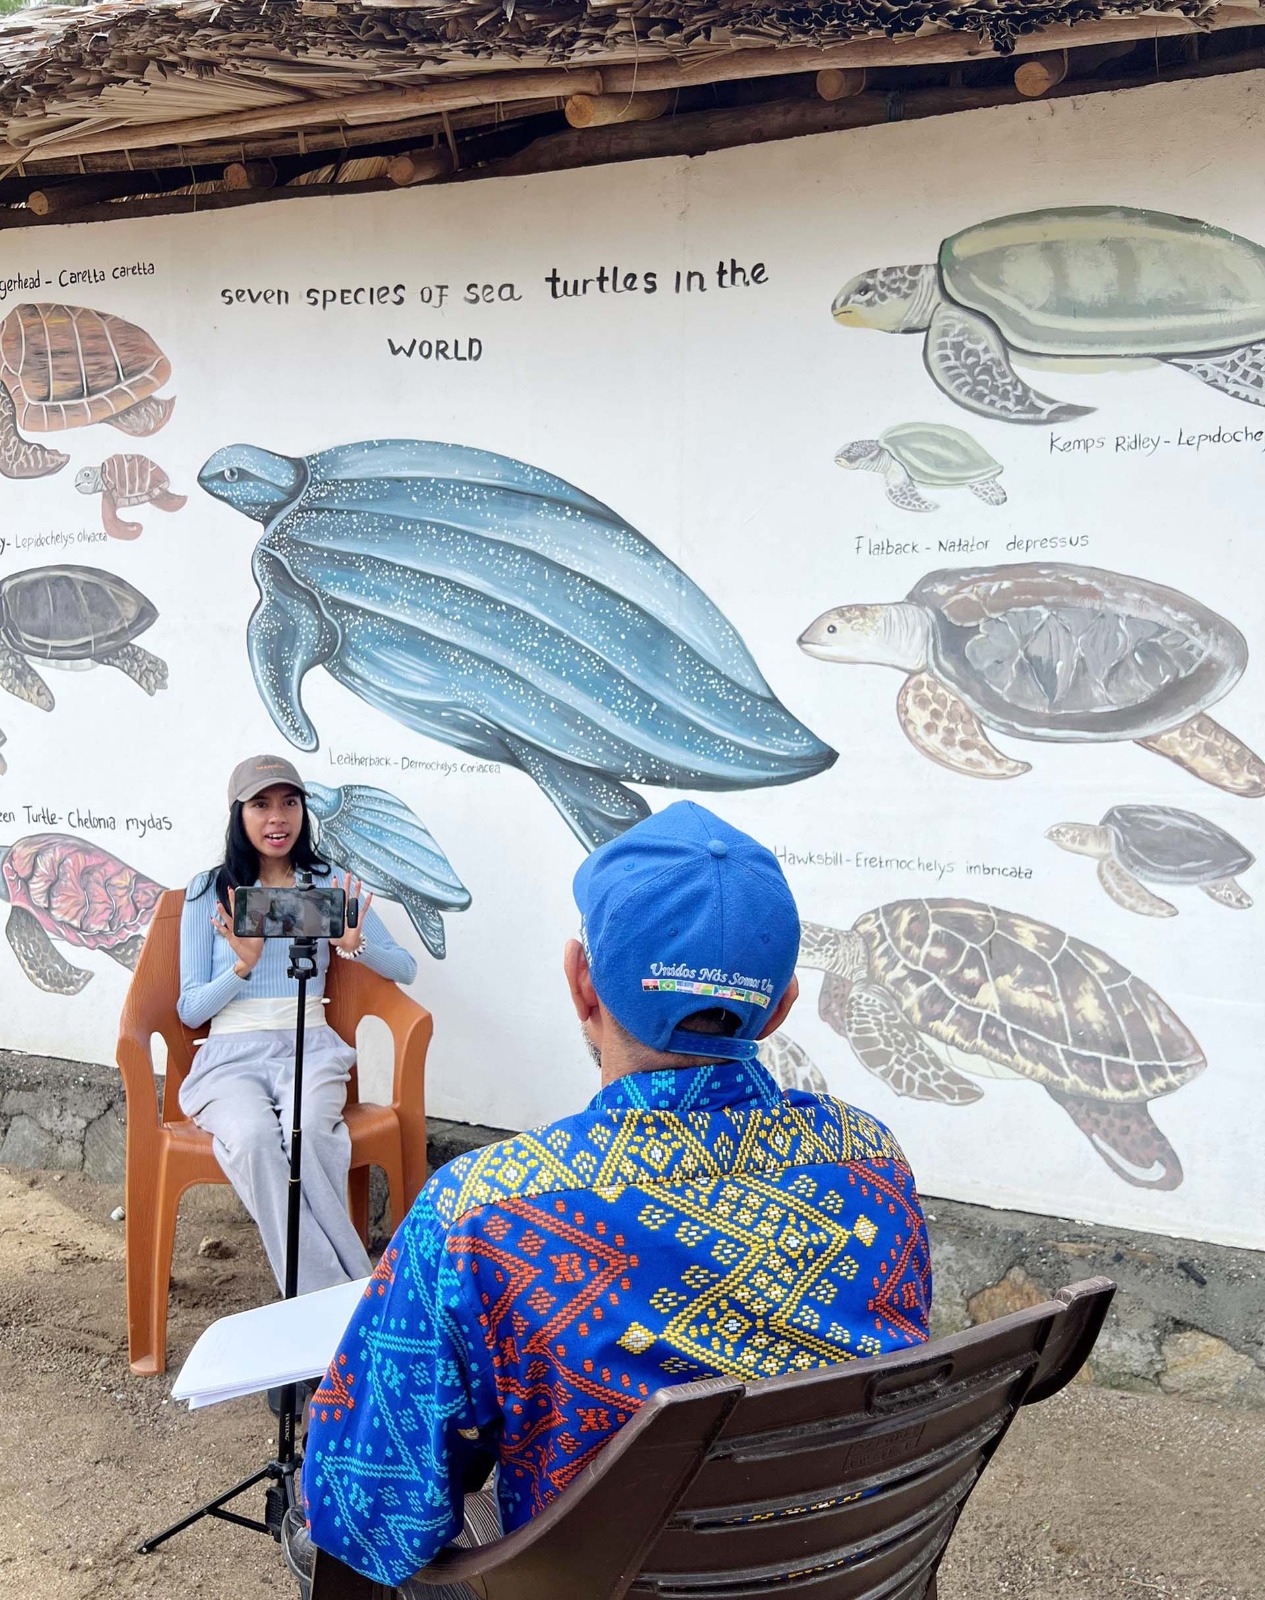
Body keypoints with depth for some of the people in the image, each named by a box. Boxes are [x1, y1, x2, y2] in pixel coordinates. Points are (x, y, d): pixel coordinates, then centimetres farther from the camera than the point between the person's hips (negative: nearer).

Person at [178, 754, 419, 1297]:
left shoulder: (330, 884, 11)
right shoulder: (208, 891, 8)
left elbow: (405, 969, 11)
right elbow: (190, 1010, 6)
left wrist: (355, 945, -10)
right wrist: (243, 965, -12)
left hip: (310, 1048, 1)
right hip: (231, 1055, 0)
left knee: (308, 1132, -35)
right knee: (253, 1137, -35)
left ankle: (324, 1302, -25)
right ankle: (336, 1295, -30)